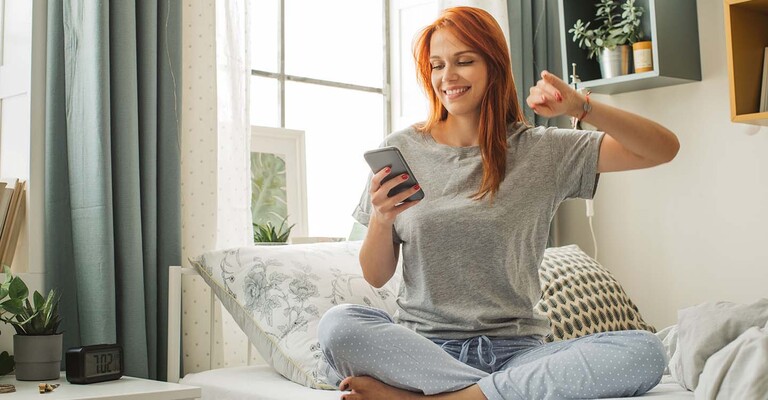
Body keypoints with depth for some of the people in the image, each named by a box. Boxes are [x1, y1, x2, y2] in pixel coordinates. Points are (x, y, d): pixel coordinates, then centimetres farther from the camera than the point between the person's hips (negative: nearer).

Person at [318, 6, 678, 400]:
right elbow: (376, 276, 7)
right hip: (422, 346, -1)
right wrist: (381, 219, -15)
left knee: (644, 351, -26)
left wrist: (581, 106, -16)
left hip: (514, 349, 2)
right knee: (338, 324, -31)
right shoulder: (401, 150, 6)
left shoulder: (542, 150, 6)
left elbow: (663, 149, -1)